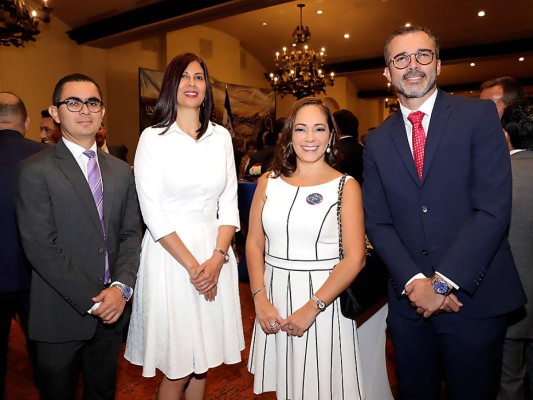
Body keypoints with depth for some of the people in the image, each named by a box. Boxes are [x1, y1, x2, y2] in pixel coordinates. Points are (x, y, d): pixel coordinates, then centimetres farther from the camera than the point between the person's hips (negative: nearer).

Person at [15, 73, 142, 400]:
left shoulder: (122, 171, 6)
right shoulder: (35, 171, -9)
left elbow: (131, 234, 3)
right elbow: (41, 248, -15)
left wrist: (121, 287, -12)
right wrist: (91, 301, -16)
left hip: (113, 310, 4)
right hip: (62, 316, -4)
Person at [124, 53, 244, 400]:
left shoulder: (221, 136, 7)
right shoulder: (154, 138, -3)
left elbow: (229, 203, 4)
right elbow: (152, 211, -9)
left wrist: (217, 258, -8)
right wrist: (191, 265, -12)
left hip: (215, 252, 4)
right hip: (170, 252, -3)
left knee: (204, 357, 15)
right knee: (177, 366, 5)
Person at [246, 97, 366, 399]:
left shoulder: (346, 187, -6)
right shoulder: (268, 182, 3)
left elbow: (355, 258, -11)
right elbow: (254, 243, 3)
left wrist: (312, 307, -15)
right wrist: (260, 299, -7)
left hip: (324, 297, -3)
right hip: (273, 296, 3)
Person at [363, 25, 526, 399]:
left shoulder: (479, 115, -4)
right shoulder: (377, 141, 5)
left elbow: (494, 208, -13)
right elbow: (377, 222, 1)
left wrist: (442, 282, -16)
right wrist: (414, 282, -12)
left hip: (474, 298, -2)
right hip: (410, 300, 3)